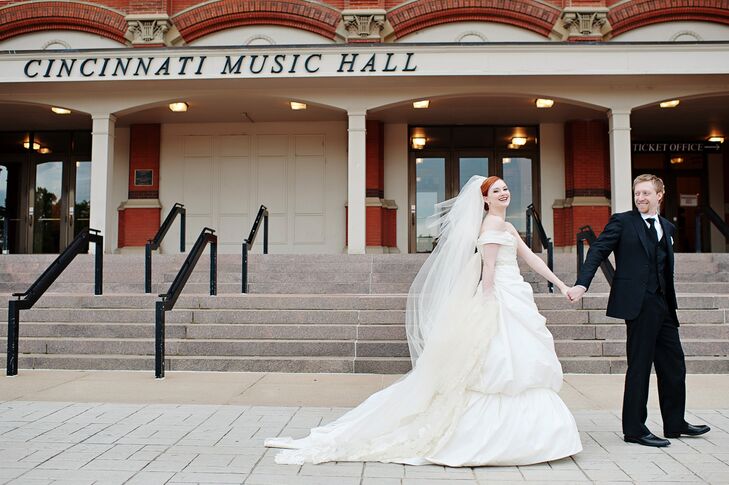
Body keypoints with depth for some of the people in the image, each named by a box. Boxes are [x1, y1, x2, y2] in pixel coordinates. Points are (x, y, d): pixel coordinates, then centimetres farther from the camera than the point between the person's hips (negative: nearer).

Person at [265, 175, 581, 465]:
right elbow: (488, 270, -16)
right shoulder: (493, 223, -10)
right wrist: (488, 308, -18)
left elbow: (532, 259, 20)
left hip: (514, 303, 9)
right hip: (500, 304, -9)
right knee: (503, 367, -8)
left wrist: (562, 285, 18)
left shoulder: (506, 226, 19)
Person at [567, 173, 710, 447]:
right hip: (638, 304, -7)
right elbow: (597, 251, -10)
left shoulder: (667, 227, 16)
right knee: (640, 365, -2)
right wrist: (582, 284, -22)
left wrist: (670, 302, 12)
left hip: (663, 305, 7)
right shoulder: (622, 222, -2)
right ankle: (634, 429, 9)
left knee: (673, 364, 13)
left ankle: (675, 424, 29)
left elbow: (665, 268, 17)